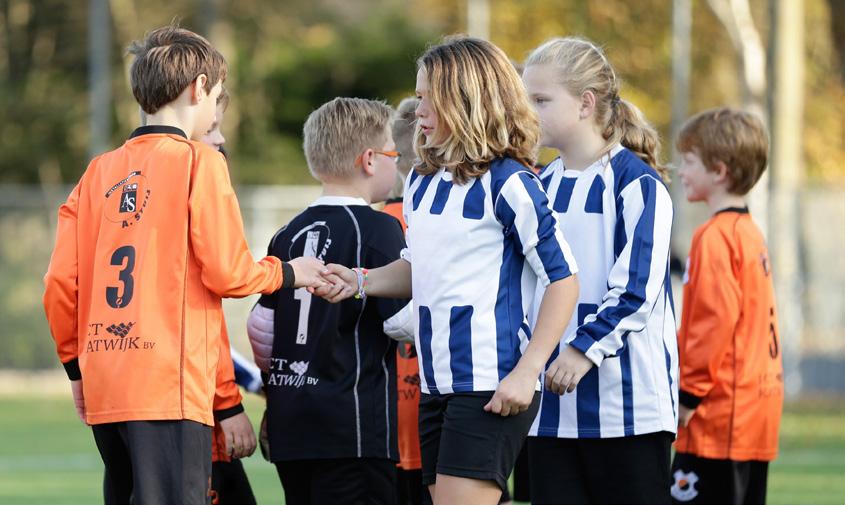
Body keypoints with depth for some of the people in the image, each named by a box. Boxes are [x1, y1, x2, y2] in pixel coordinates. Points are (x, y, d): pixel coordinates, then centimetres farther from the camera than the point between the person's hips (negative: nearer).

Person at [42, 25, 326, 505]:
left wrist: (77, 365, 20)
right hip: (168, 388, -7)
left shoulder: (101, 171, 12)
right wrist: (287, 272, 12)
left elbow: (61, 283, 8)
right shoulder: (197, 160, -4)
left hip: (104, 392, 7)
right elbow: (227, 271, -7)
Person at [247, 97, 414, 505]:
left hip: (289, 423, 7)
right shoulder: (377, 230, -9)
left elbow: (261, 323, 12)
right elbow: (403, 321, -13)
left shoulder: (290, 233, 11)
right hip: (353, 423, -7)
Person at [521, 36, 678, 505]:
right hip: (553, 400, 7)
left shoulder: (635, 182, -8)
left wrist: (585, 348, -24)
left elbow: (638, 288, -16)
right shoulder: (541, 187, 14)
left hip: (628, 399, -7)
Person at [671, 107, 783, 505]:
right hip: (757, 409, 10)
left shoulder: (715, 237, -12)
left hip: (720, 413, -10)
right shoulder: (751, 233, 16)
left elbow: (716, 319, -20)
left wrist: (689, 393, -14)